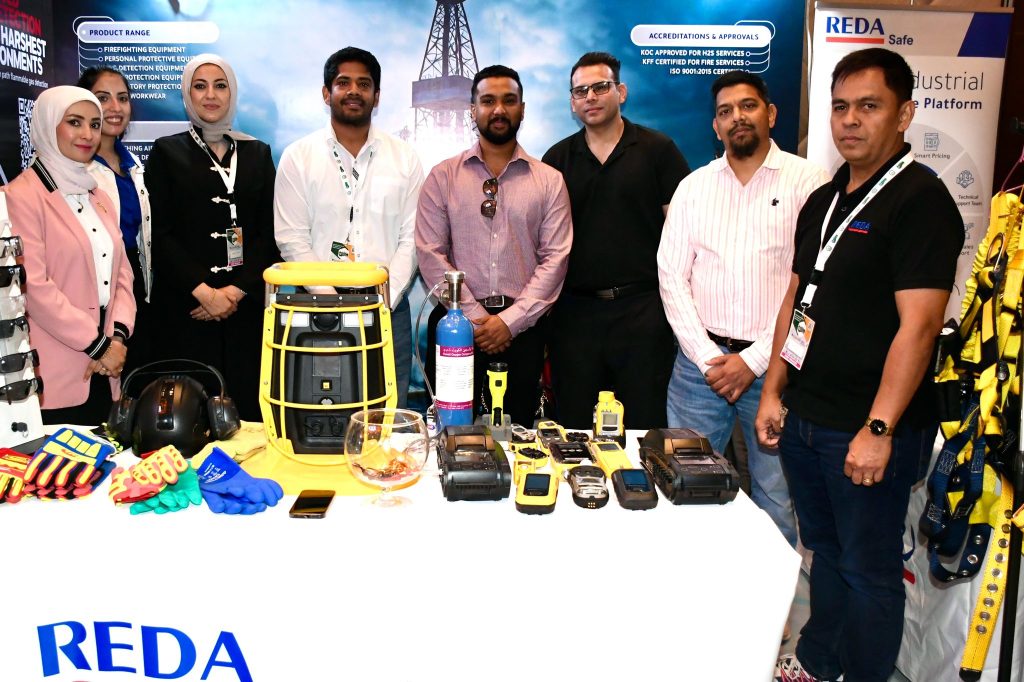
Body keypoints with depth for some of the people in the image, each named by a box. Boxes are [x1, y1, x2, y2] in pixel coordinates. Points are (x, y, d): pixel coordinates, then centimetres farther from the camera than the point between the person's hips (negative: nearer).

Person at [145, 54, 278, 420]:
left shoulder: (257, 153, 13)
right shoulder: (167, 151, 8)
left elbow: (269, 232, 5)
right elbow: (160, 234, -1)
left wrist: (237, 290, -7)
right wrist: (204, 291, -11)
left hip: (246, 305, 2)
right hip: (185, 306, -1)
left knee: (247, 402, 0)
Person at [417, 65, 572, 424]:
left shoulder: (549, 180, 6)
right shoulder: (443, 176, 6)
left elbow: (556, 258, -1)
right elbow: (431, 254, -1)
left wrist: (510, 321, -10)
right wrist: (475, 317, -9)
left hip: (522, 326, 1)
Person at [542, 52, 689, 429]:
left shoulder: (658, 150, 2)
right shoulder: (557, 158, 11)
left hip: (643, 308, -2)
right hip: (574, 310, 3)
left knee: (645, 422, 5)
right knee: (575, 424, 11)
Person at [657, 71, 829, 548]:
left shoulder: (808, 183, -1)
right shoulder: (694, 186, 9)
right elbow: (672, 275, 4)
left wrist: (754, 361, -10)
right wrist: (708, 358, -6)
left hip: (773, 365, -2)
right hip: (700, 361, 3)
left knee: (776, 501, 4)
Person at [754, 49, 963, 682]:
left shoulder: (921, 200, -12)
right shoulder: (823, 201, 12)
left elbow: (918, 325, -20)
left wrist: (879, 429, -24)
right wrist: (773, 392, 10)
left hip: (865, 431, -7)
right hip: (803, 417, 7)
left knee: (869, 570, 8)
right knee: (825, 551, 22)